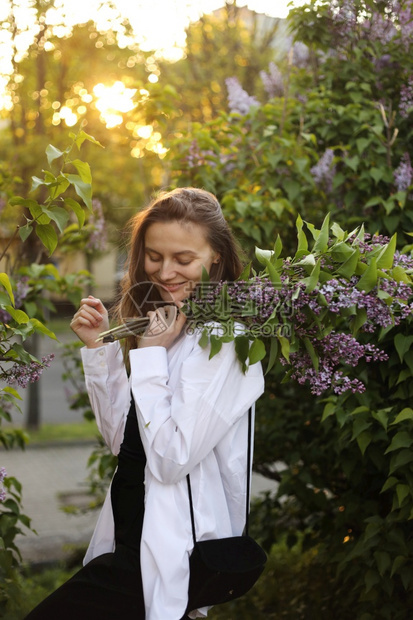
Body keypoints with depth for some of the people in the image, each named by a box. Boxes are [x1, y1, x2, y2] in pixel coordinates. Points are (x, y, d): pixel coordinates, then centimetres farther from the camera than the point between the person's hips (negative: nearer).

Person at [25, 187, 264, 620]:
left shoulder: (225, 341, -16)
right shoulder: (154, 321, 9)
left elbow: (171, 459, -21)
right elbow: (119, 438, 9)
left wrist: (151, 354, -17)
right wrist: (97, 347, 0)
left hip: (175, 549, -8)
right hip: (129, 533, 8)